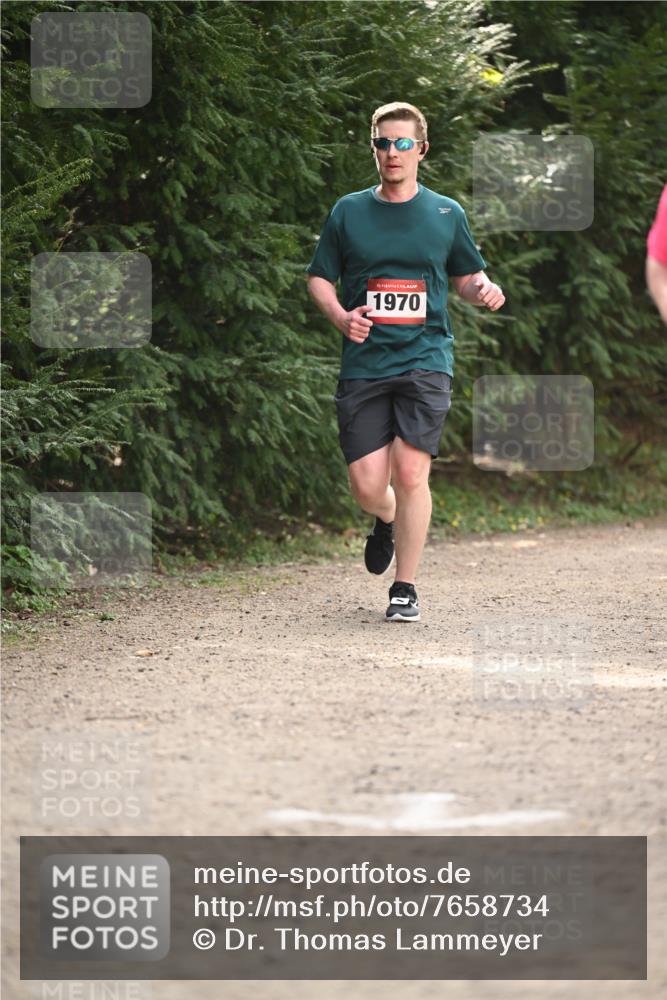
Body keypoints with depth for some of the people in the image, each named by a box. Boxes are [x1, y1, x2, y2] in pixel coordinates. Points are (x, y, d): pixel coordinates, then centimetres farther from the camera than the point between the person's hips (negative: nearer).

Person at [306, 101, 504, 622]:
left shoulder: (446, 214, 8)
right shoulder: (348, 212, 8)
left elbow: (467, 276, 19)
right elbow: (319, 278, 13)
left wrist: (484, 290, -5)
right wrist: (340, 315, -7)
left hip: (426, 359, -1)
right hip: (364, 363, 1)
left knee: (410, 471, -15)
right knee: (367, 486, -4)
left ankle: (406, 588, 0)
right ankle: (388, 521, 34)